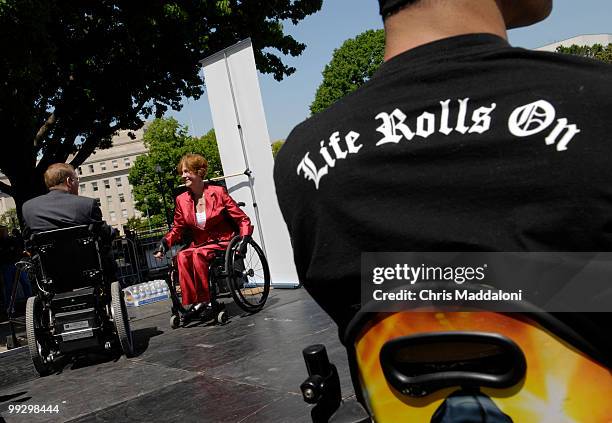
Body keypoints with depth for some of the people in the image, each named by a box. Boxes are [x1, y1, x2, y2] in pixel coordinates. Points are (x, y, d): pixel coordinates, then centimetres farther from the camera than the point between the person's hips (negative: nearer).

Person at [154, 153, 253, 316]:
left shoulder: (218, 192, -4)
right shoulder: (181, 200, 6)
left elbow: (243, 219, -3)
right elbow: (177, 229, 15)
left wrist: (244, 239, -18)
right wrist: (165, 242, -5)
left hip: (222, 243, -4)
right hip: (199, 244, 4)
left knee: (198, 254, -32)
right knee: (182, 257, -28)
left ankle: (205, 300, -25)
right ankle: (194, 302, -26)